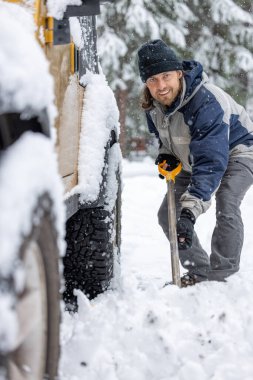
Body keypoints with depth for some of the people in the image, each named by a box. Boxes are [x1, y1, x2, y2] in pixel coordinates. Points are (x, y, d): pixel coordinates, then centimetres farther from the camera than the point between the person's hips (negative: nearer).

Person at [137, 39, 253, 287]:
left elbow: (211, 163, -46)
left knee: (226, 205, -33)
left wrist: (190, 211, -54)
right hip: (194, 158, 8)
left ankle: (221, 278, -23)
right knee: (167, 215, 0)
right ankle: (199, 273, 13)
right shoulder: (152, 104, -15)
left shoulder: (207, 102, -40)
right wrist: (166, 154, -15)